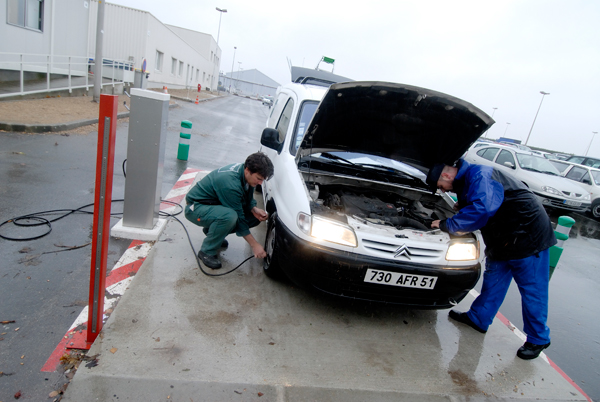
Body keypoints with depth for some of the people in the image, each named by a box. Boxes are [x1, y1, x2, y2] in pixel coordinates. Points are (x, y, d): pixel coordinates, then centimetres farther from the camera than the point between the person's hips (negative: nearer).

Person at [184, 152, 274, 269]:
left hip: (216, 205, 9)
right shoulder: (230, 183, -34)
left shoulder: (245, 172, -9)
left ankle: (211, 230, 13)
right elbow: (238, 218, -29)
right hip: (195, 207, -9)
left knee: (255, 217, -4)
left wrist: (254, 209, -15)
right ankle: (207, 252, -15)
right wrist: (254, 245, -25)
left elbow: (248, 198, 8)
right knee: (229, 216, -39)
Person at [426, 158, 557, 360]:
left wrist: (447, 224, -29)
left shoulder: (480, 176, -25)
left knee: (532, 290, 4)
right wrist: (461, 206, 3)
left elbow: (481, 210, -38)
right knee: (492, 282, 18)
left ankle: (538, 339, 19)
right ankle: (478, 319, 31)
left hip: (528, 236, -10)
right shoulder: (468, 179, 7)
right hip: (503, 240, 10)